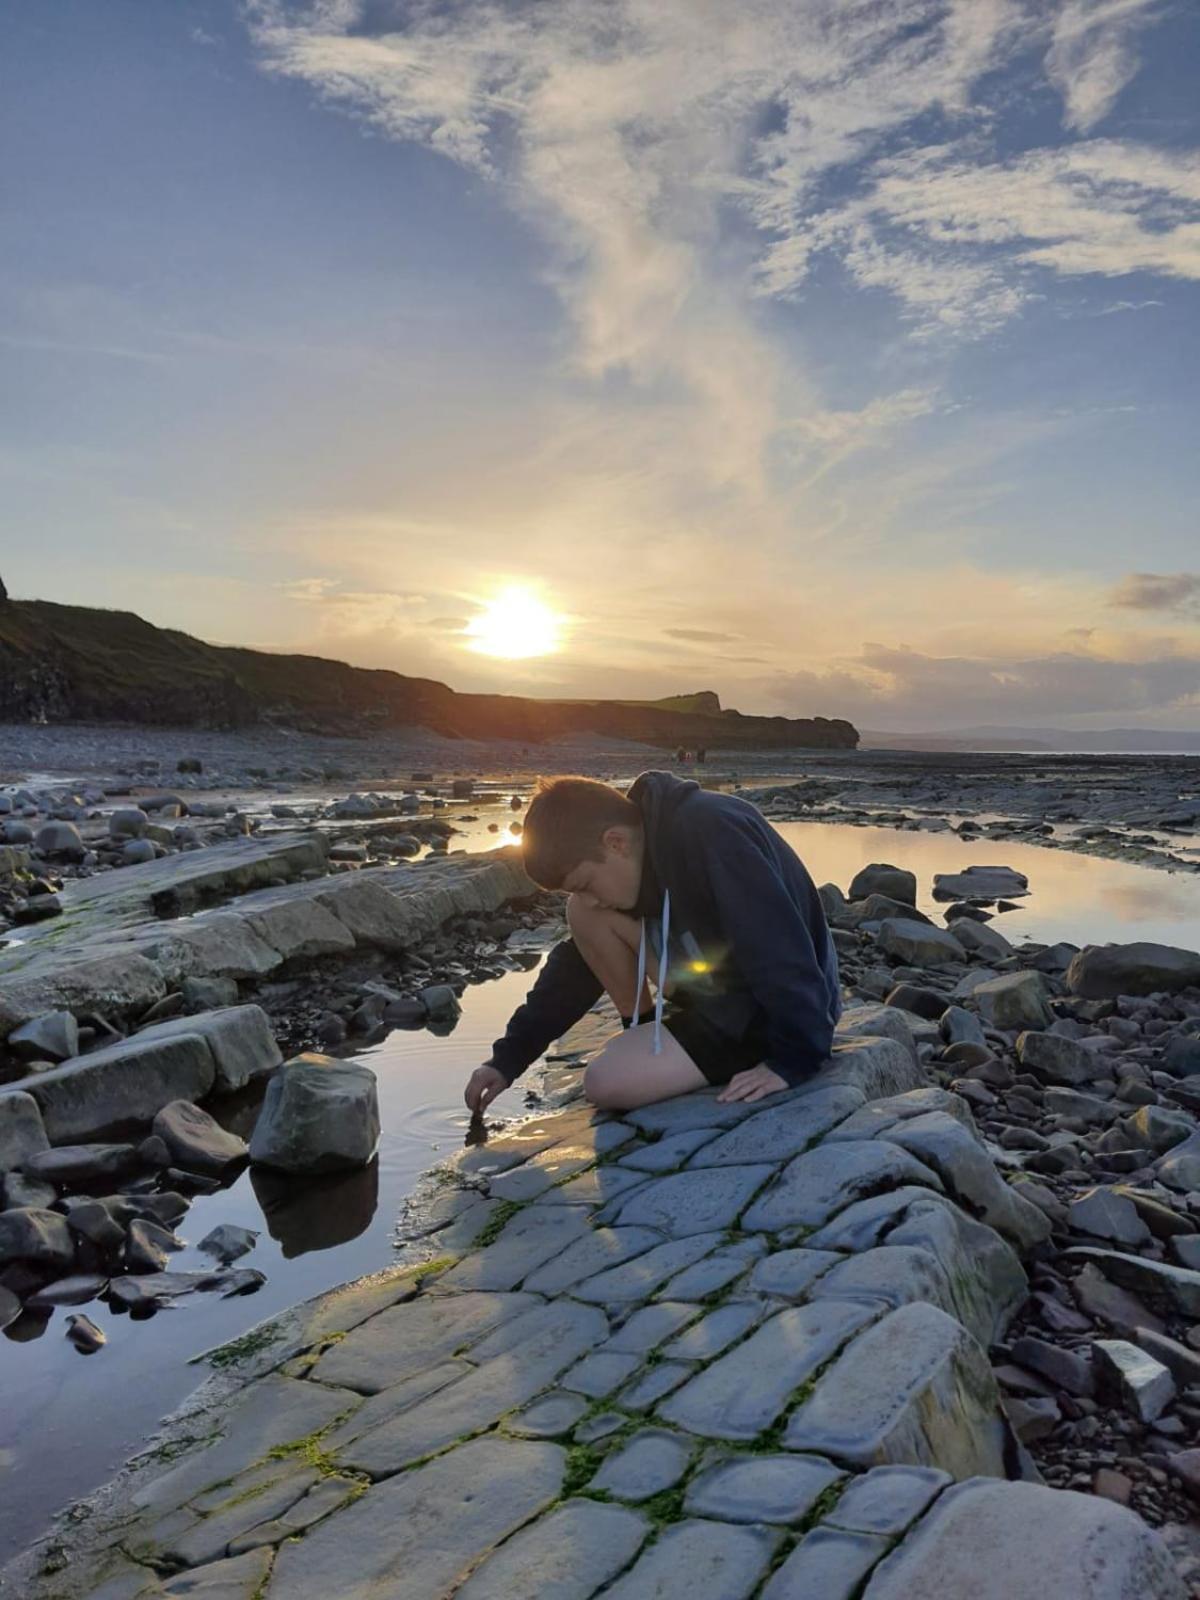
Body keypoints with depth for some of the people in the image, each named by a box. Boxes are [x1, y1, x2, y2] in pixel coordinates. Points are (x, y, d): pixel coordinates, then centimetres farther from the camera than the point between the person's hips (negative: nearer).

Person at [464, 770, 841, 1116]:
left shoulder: (710, 832, -29)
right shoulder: (643, 851, -1)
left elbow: (783, 953, -30)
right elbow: (578, 962, 5)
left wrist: (794, 1060, -26)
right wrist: (509, 1056, 3)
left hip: (778, 1013, -8)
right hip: (721, 990, 8)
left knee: (607, 1080, -21)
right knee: (584, 917, -3)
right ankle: (644, 1035, 8)